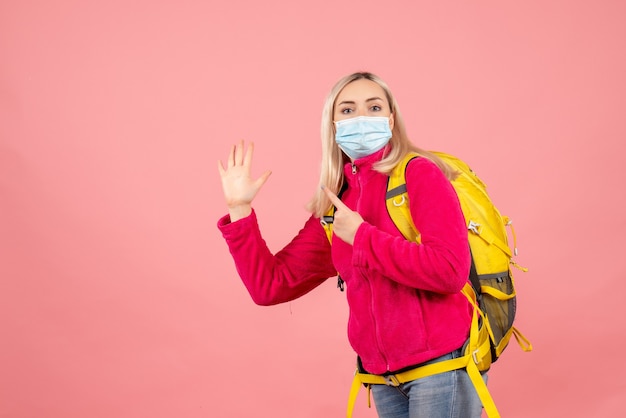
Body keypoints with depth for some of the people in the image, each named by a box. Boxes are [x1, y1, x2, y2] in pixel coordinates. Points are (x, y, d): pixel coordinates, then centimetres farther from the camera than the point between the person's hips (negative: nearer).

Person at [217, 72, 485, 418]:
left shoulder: (420, 174, -9)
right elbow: (270, 286, 6)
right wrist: (239, 209, 1)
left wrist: (363, 236, -16)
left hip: (442, 365, -5)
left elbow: (450, 270, -22)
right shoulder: (333, 210, 7)